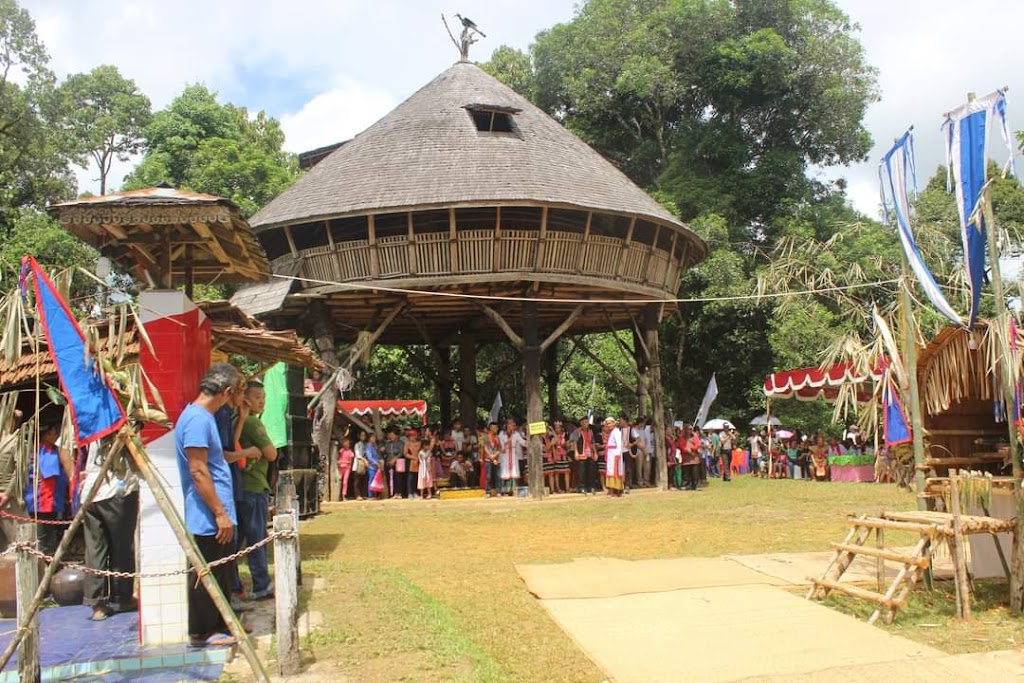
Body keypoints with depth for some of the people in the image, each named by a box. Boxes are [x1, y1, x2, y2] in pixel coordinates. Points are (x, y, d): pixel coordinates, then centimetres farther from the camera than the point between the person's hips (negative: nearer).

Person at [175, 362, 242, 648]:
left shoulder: (203, 417, 13)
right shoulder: (197, 419, -19)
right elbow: (198, 471, -23)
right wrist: (220, 513, -21)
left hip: (215, 516, 11)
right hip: (208, 517, -11)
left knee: (220, 575, 18)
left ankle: (219, 624, 29)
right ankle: (202, 633, 12)